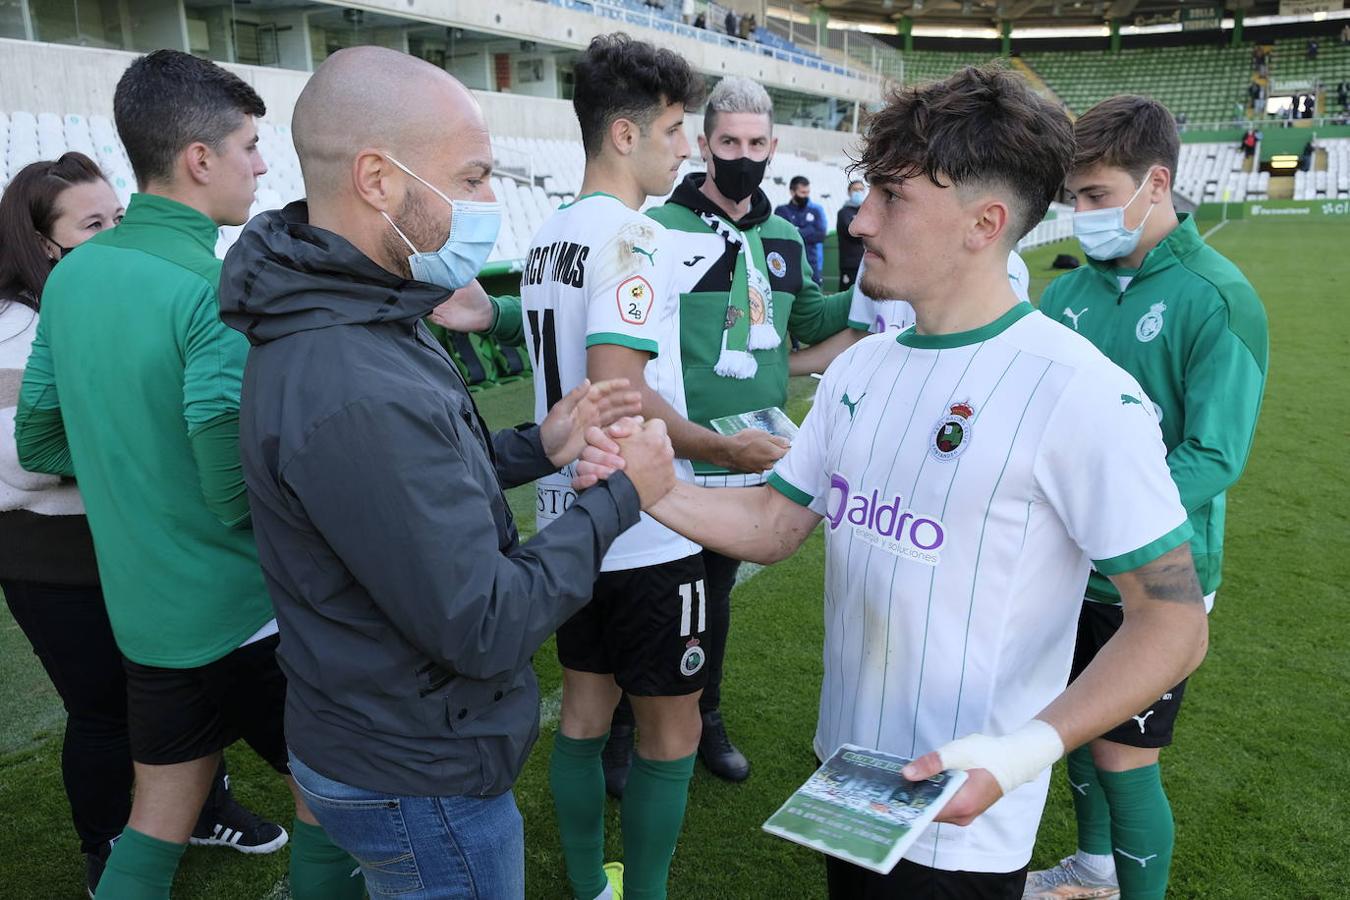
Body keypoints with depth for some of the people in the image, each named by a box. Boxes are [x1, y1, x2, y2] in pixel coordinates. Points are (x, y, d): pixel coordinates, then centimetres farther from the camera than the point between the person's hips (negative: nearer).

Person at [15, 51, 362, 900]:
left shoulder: (73, 274, 3)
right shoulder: (217, 291, -21)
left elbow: (41, 443, 11)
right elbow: (240, 493, -26)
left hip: (143, 608, 7)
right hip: (250, 613, -7)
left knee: (158, 817, 22)